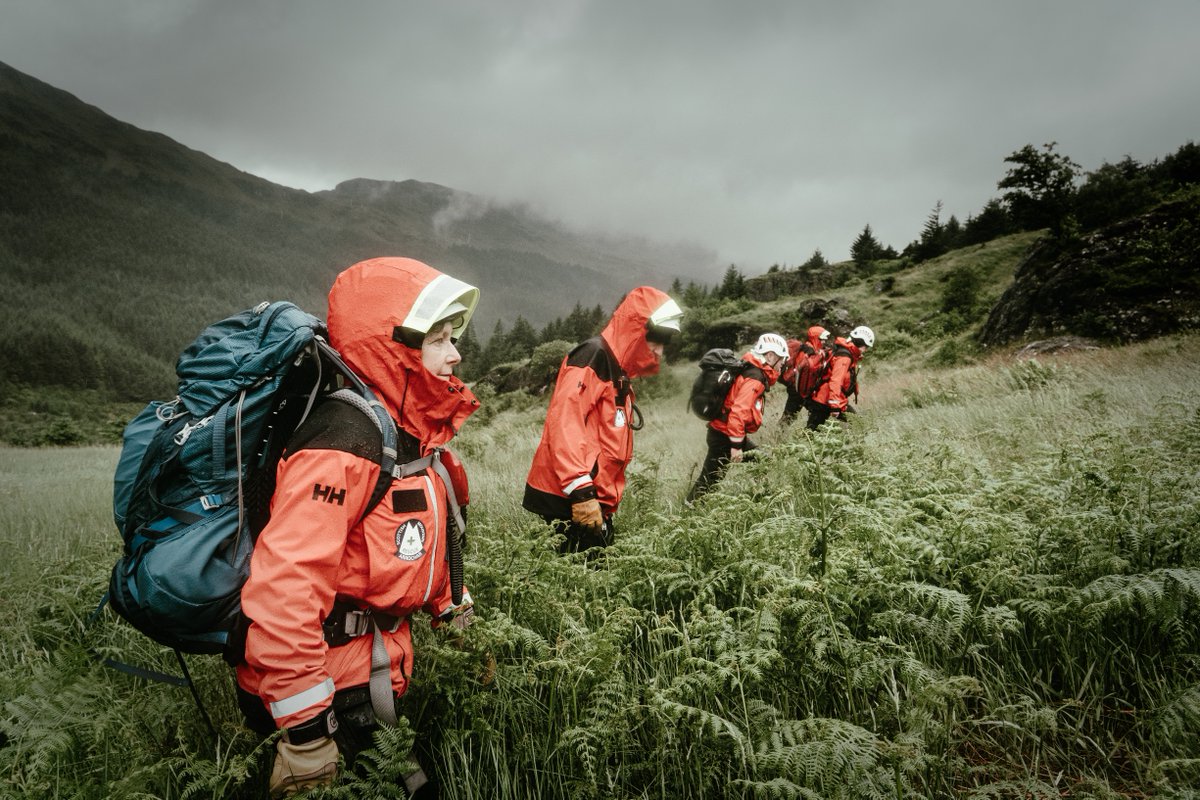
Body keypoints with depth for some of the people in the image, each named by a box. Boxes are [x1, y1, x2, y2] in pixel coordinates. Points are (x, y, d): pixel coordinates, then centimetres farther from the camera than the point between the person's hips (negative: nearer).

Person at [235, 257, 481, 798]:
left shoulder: (411, 431, 4)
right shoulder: (343, 447, -27)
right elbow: (281, 594, -33)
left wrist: (448, 607, 21)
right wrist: (305, 731, -27)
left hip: (373, 671, 9)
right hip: (333, 701, -9)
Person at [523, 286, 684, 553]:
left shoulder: (617, 371, 20)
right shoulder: (593, 357, -11)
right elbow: (564, 424, -22)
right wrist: (581, 490, -26)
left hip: (595, 499, 10)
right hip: (569, 499, -10)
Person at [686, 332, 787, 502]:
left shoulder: (751, 370, 11)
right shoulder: (754, 378, -20)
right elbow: (739, 411, -29)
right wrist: (736, 445, -28)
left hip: (724, 432, 10)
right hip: (725, 437, -10)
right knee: (709, 480, 0)